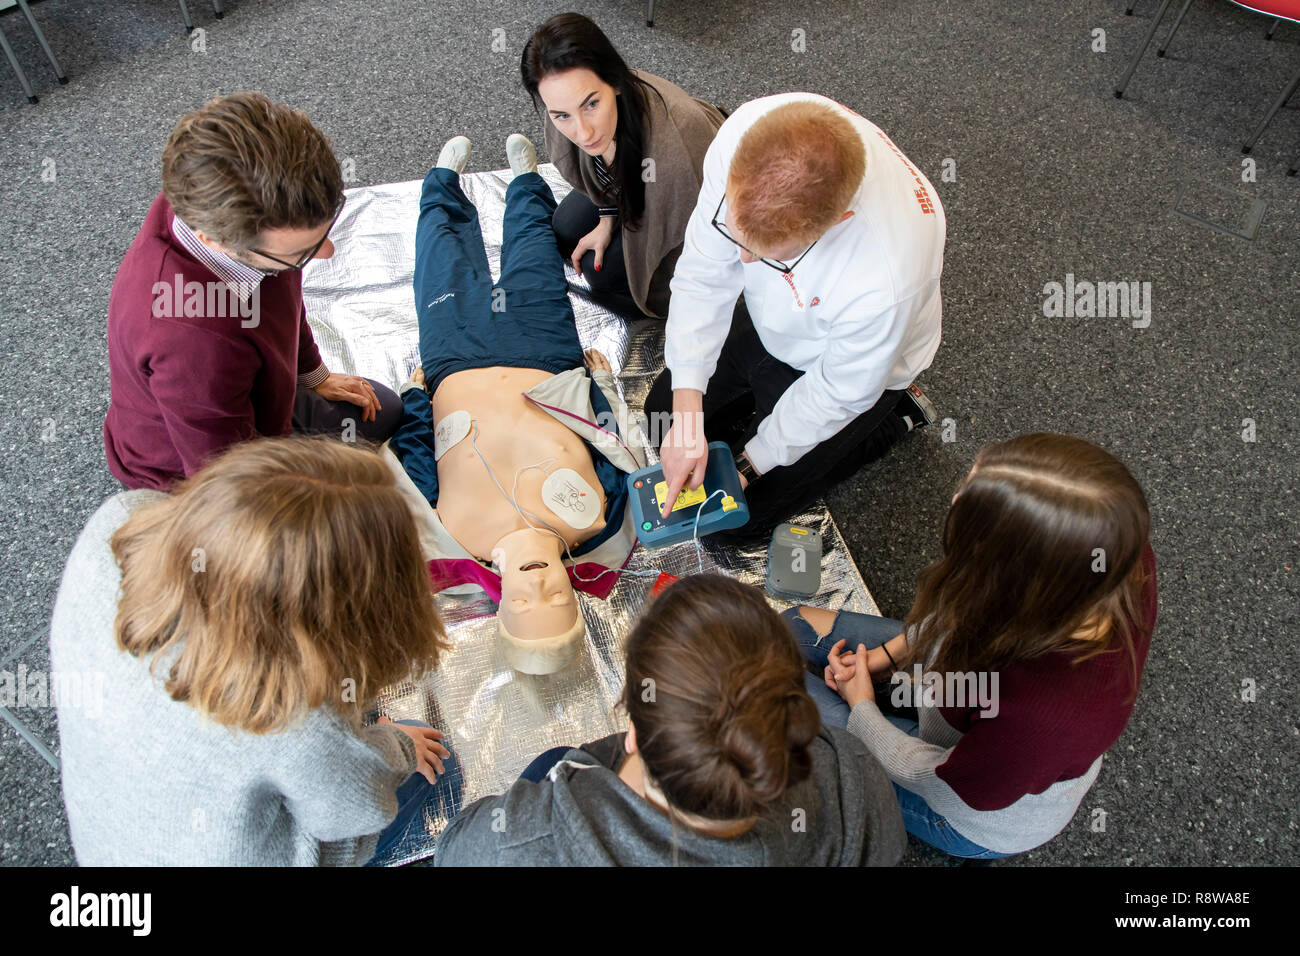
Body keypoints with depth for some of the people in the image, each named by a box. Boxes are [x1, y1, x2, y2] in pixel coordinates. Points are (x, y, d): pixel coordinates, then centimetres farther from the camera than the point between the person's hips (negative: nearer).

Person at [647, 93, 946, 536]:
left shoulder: (886, 276, -45)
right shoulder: (747, 132, -34)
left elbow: (838, 393, -25)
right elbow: (704, 271, -21)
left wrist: (748, 465, -13)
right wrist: (687, 416, -23)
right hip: (768, 322, 6)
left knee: (739, 515, 3)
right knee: (662, 411, 17)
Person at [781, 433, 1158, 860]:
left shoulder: (1041, 709, -46)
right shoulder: (1123, 553, -28)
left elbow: (946, 782, -23)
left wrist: (861, 707, -7)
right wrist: (888, 653, -5)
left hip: (980, 819, -6)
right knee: (799, 625, 9)